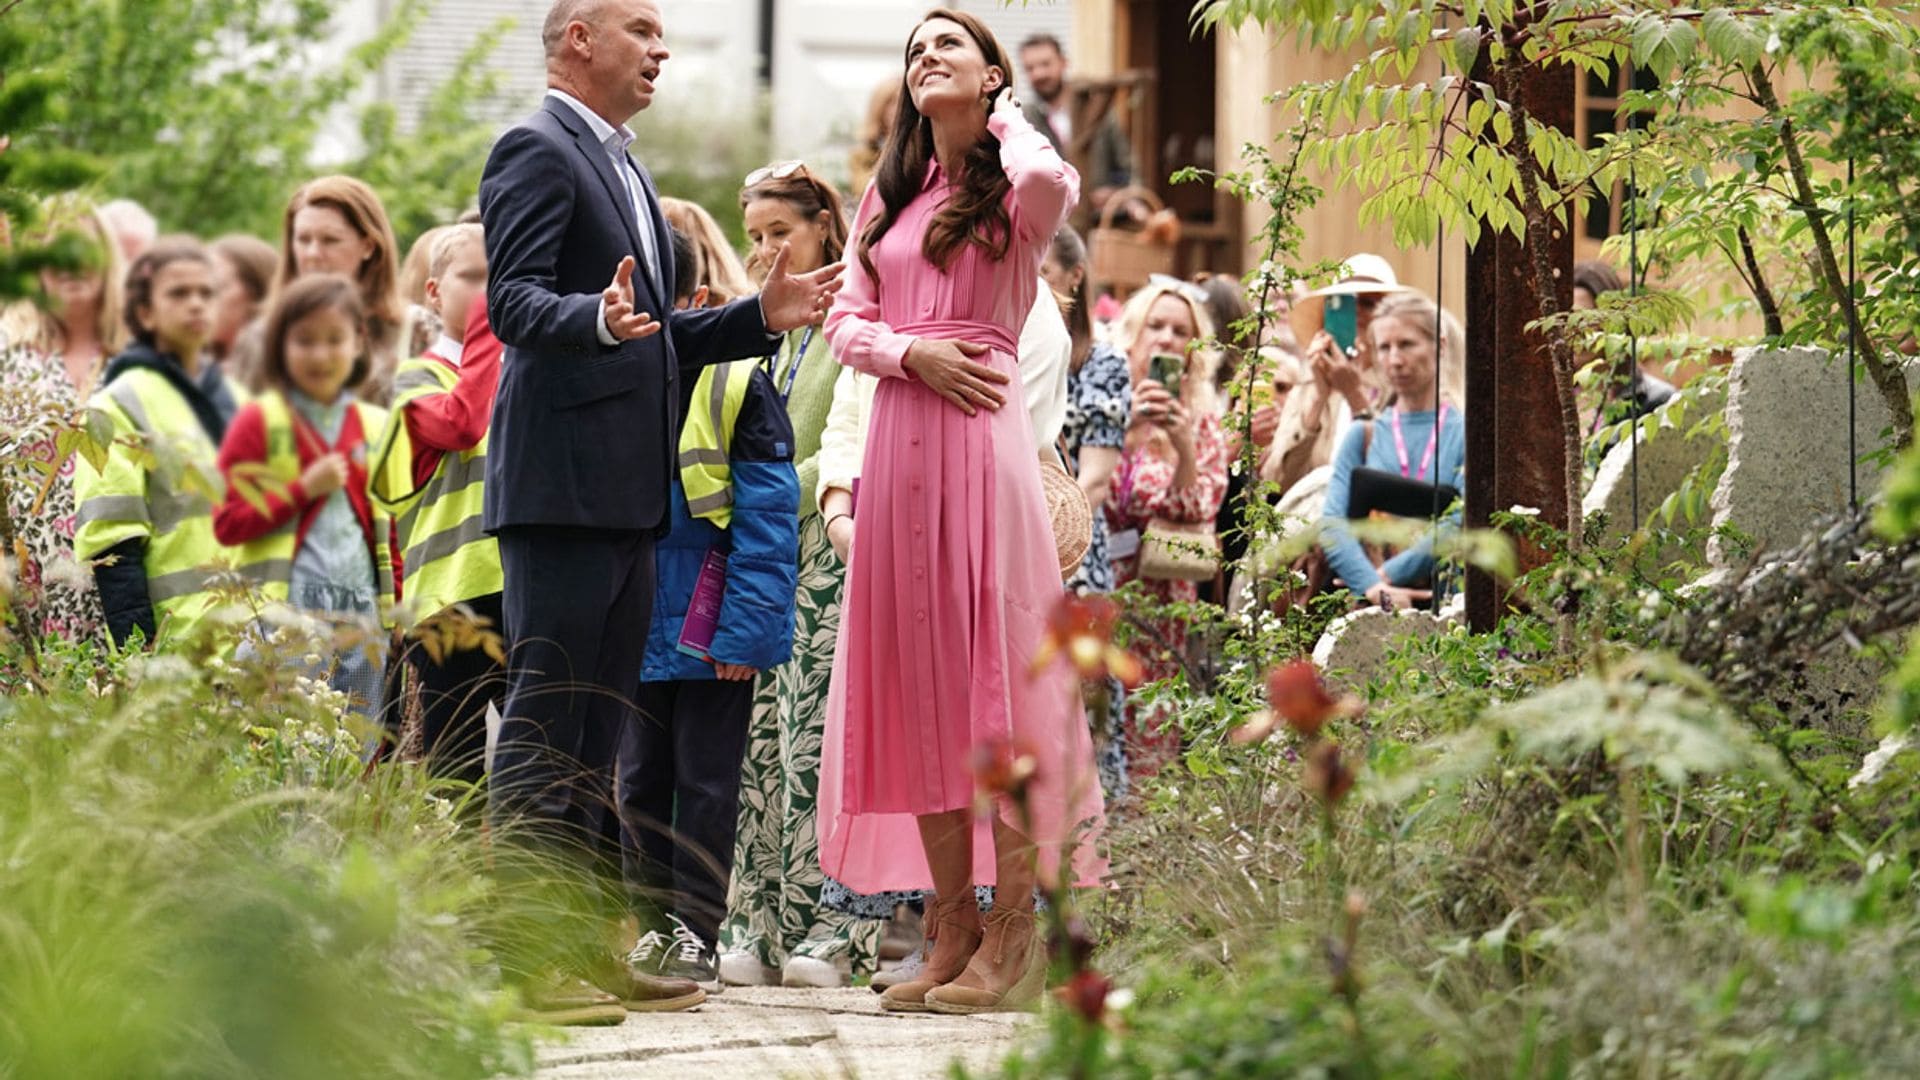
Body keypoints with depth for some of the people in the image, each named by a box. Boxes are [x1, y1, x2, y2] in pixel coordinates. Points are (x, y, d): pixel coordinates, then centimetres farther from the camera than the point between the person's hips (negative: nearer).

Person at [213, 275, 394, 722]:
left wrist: (398, 608, 12)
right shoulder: (260, 422, 2)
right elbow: (227, 524, -4)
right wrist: (304, 489, -11)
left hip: (363, 617, 5)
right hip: (288, 614, -5)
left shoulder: (376, 428, 15)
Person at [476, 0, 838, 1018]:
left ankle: (593, 945, 15)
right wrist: (601, 319, -37)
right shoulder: (535, 151, -7)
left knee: (598, 733, 11)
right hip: (561, 482, -10)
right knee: (545, 720, -9)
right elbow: (514, 302, -19)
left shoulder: (622, 168, 23)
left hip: (627, 494, 10)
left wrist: (761, 317, 17)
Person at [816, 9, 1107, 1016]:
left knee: (994, 677, -8)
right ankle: (954, 925, 9)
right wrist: (909, 350, -7)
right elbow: (846, 321, 15)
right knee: (916, 682, 5)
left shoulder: (1014, 190, 1)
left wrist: (1007, 119, -3)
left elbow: (1051, 181, -24)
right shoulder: (888, 198, 19)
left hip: (980, 439, -6)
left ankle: (1015, 933, -6)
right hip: (895, 435, 6)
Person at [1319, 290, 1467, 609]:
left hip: (1442, 604, -2)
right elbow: (1332, 523, 0)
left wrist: (1389, 574, -14)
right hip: (1369, 607, 2)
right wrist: (1373, 587, -16)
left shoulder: (1465, 433, 6)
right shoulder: (1363, 436, 13)